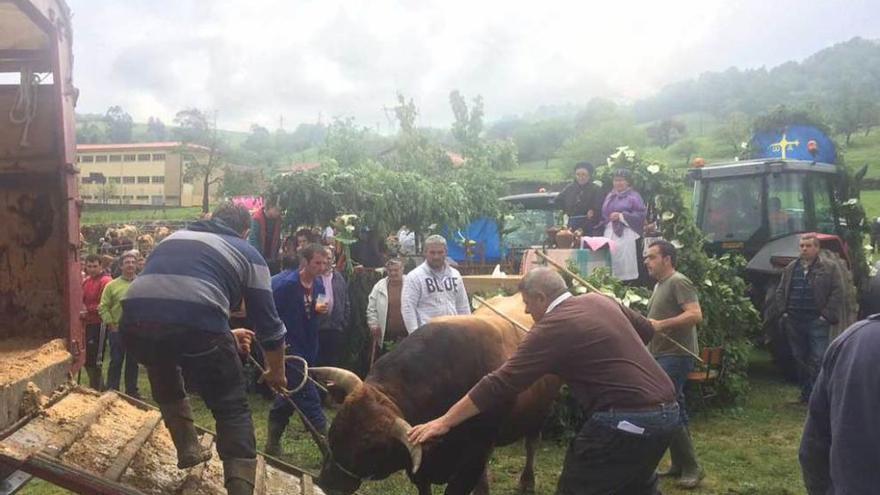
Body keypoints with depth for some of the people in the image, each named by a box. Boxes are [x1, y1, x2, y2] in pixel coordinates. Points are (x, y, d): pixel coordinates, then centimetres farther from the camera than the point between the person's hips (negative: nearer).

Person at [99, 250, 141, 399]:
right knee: (116, 361, 4)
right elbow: (103, 307, -1)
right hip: (117, 330, -2)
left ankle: (132, 391, 21)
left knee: (133, 363, 11)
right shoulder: (112, 285, -1)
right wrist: (111, 325, -6)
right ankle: (112, 391, 13)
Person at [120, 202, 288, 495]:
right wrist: (276, 371, 39)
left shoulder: (174, 238, 35)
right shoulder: (248, 254, 23)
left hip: (136, 322, 5)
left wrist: (225, 336, 49)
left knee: (166, 385, 37)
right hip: (195, 326, -4)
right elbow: (267, 319, 24)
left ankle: (188, 450, 35)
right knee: (233, 410, 13)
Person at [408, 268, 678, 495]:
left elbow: (501, 384, -14)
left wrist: (444, 422, -12)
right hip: (667, 410, 9)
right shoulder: (601, 300, 11)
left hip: (626, 419, -9)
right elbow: (646, 329, 26)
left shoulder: (551, 328, -11)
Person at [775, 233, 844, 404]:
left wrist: (827, 315, -12)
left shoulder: (829, 269, -2)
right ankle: (806, 392, 23)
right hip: (794, 322, 5)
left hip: (817, 321, -5)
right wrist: (784, 311, 7)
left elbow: (837, 293, -6)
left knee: (818, 360, -9)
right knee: (799, 359, 12)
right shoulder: (790, 269, 12)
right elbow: (780, 291, 18)